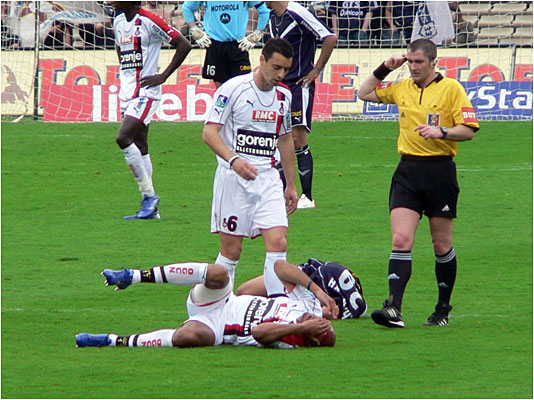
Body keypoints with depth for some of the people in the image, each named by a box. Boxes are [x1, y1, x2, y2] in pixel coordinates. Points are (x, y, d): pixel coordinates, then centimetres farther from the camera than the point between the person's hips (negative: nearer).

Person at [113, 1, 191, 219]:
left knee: (124, 138, -20)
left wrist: (163, 76, -13)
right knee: (139, 146, 7)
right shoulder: (119, 21, 12)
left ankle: (149, 193, -10)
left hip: (145, 92, -8)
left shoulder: (149, 21, -12)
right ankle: (150, 208, 10)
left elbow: (184, 45, -13)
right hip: (127, 92, 8)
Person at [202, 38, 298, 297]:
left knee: (278, 242, -12)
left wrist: (291, 185, 23)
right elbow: (209, 132, -12)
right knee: (231, 249, -1)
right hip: (233, 177, -4)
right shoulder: (233, 89, -8)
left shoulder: (284, 96, 11)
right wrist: (234, 159, -29)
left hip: (268, 178, 4)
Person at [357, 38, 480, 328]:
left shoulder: (451, 89, -3)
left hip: (440, 171, -3)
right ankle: (394, 308, -20)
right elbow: (364, 94, 23)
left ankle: (444, 309, 21)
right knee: (401, 240, -11)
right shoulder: (401, 88, 11)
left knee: (442, 246, 6)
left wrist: (441, 132, -22)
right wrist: (384, 69, 11)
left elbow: (469, 130, -6)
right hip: (408, 171, 3)